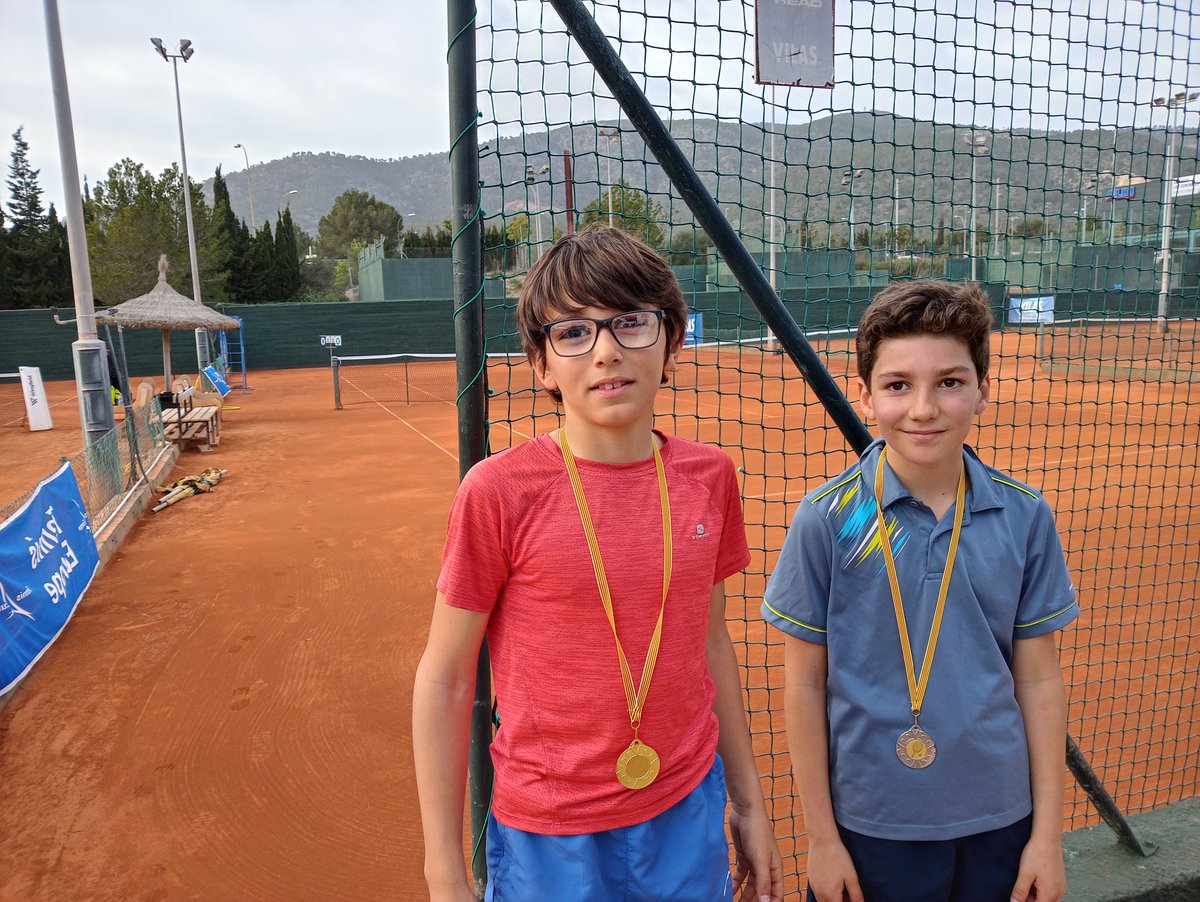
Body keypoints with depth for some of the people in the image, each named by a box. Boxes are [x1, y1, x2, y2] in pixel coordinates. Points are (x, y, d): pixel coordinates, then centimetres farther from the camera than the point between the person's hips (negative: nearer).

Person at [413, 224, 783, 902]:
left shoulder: (709, 477, -5)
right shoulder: (499, 491, -17)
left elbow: (711, 640, 6)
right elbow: (444, 680, -9)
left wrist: (749, 803, 12)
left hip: (689, 819, 4)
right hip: (550, 843, -3)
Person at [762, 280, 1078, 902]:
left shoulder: (1026, 517, -7)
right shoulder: (826, 519, -14)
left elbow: (1038, 679, 0)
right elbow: (805, 685, -8)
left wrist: (1047, 833, 3)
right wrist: (821, 835, -4)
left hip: (1001, 822, 2)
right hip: (871, 824, -2)